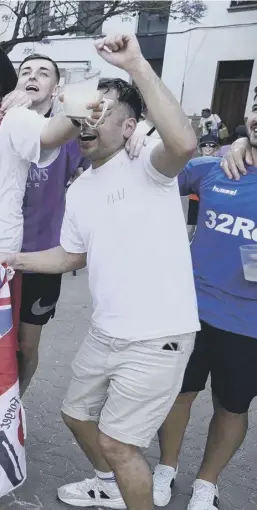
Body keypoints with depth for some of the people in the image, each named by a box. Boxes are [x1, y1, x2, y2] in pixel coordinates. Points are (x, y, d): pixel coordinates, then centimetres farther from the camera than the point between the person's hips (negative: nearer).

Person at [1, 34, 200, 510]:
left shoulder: (146, 164, -13)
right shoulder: (78, 190, 9)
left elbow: (183, 143, -37)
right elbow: (71, 255, 20)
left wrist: (137, 65, -35)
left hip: (157, 337, -8)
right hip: (105, 334, 9)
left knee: (116, 441, 2)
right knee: (77, 415, 25)